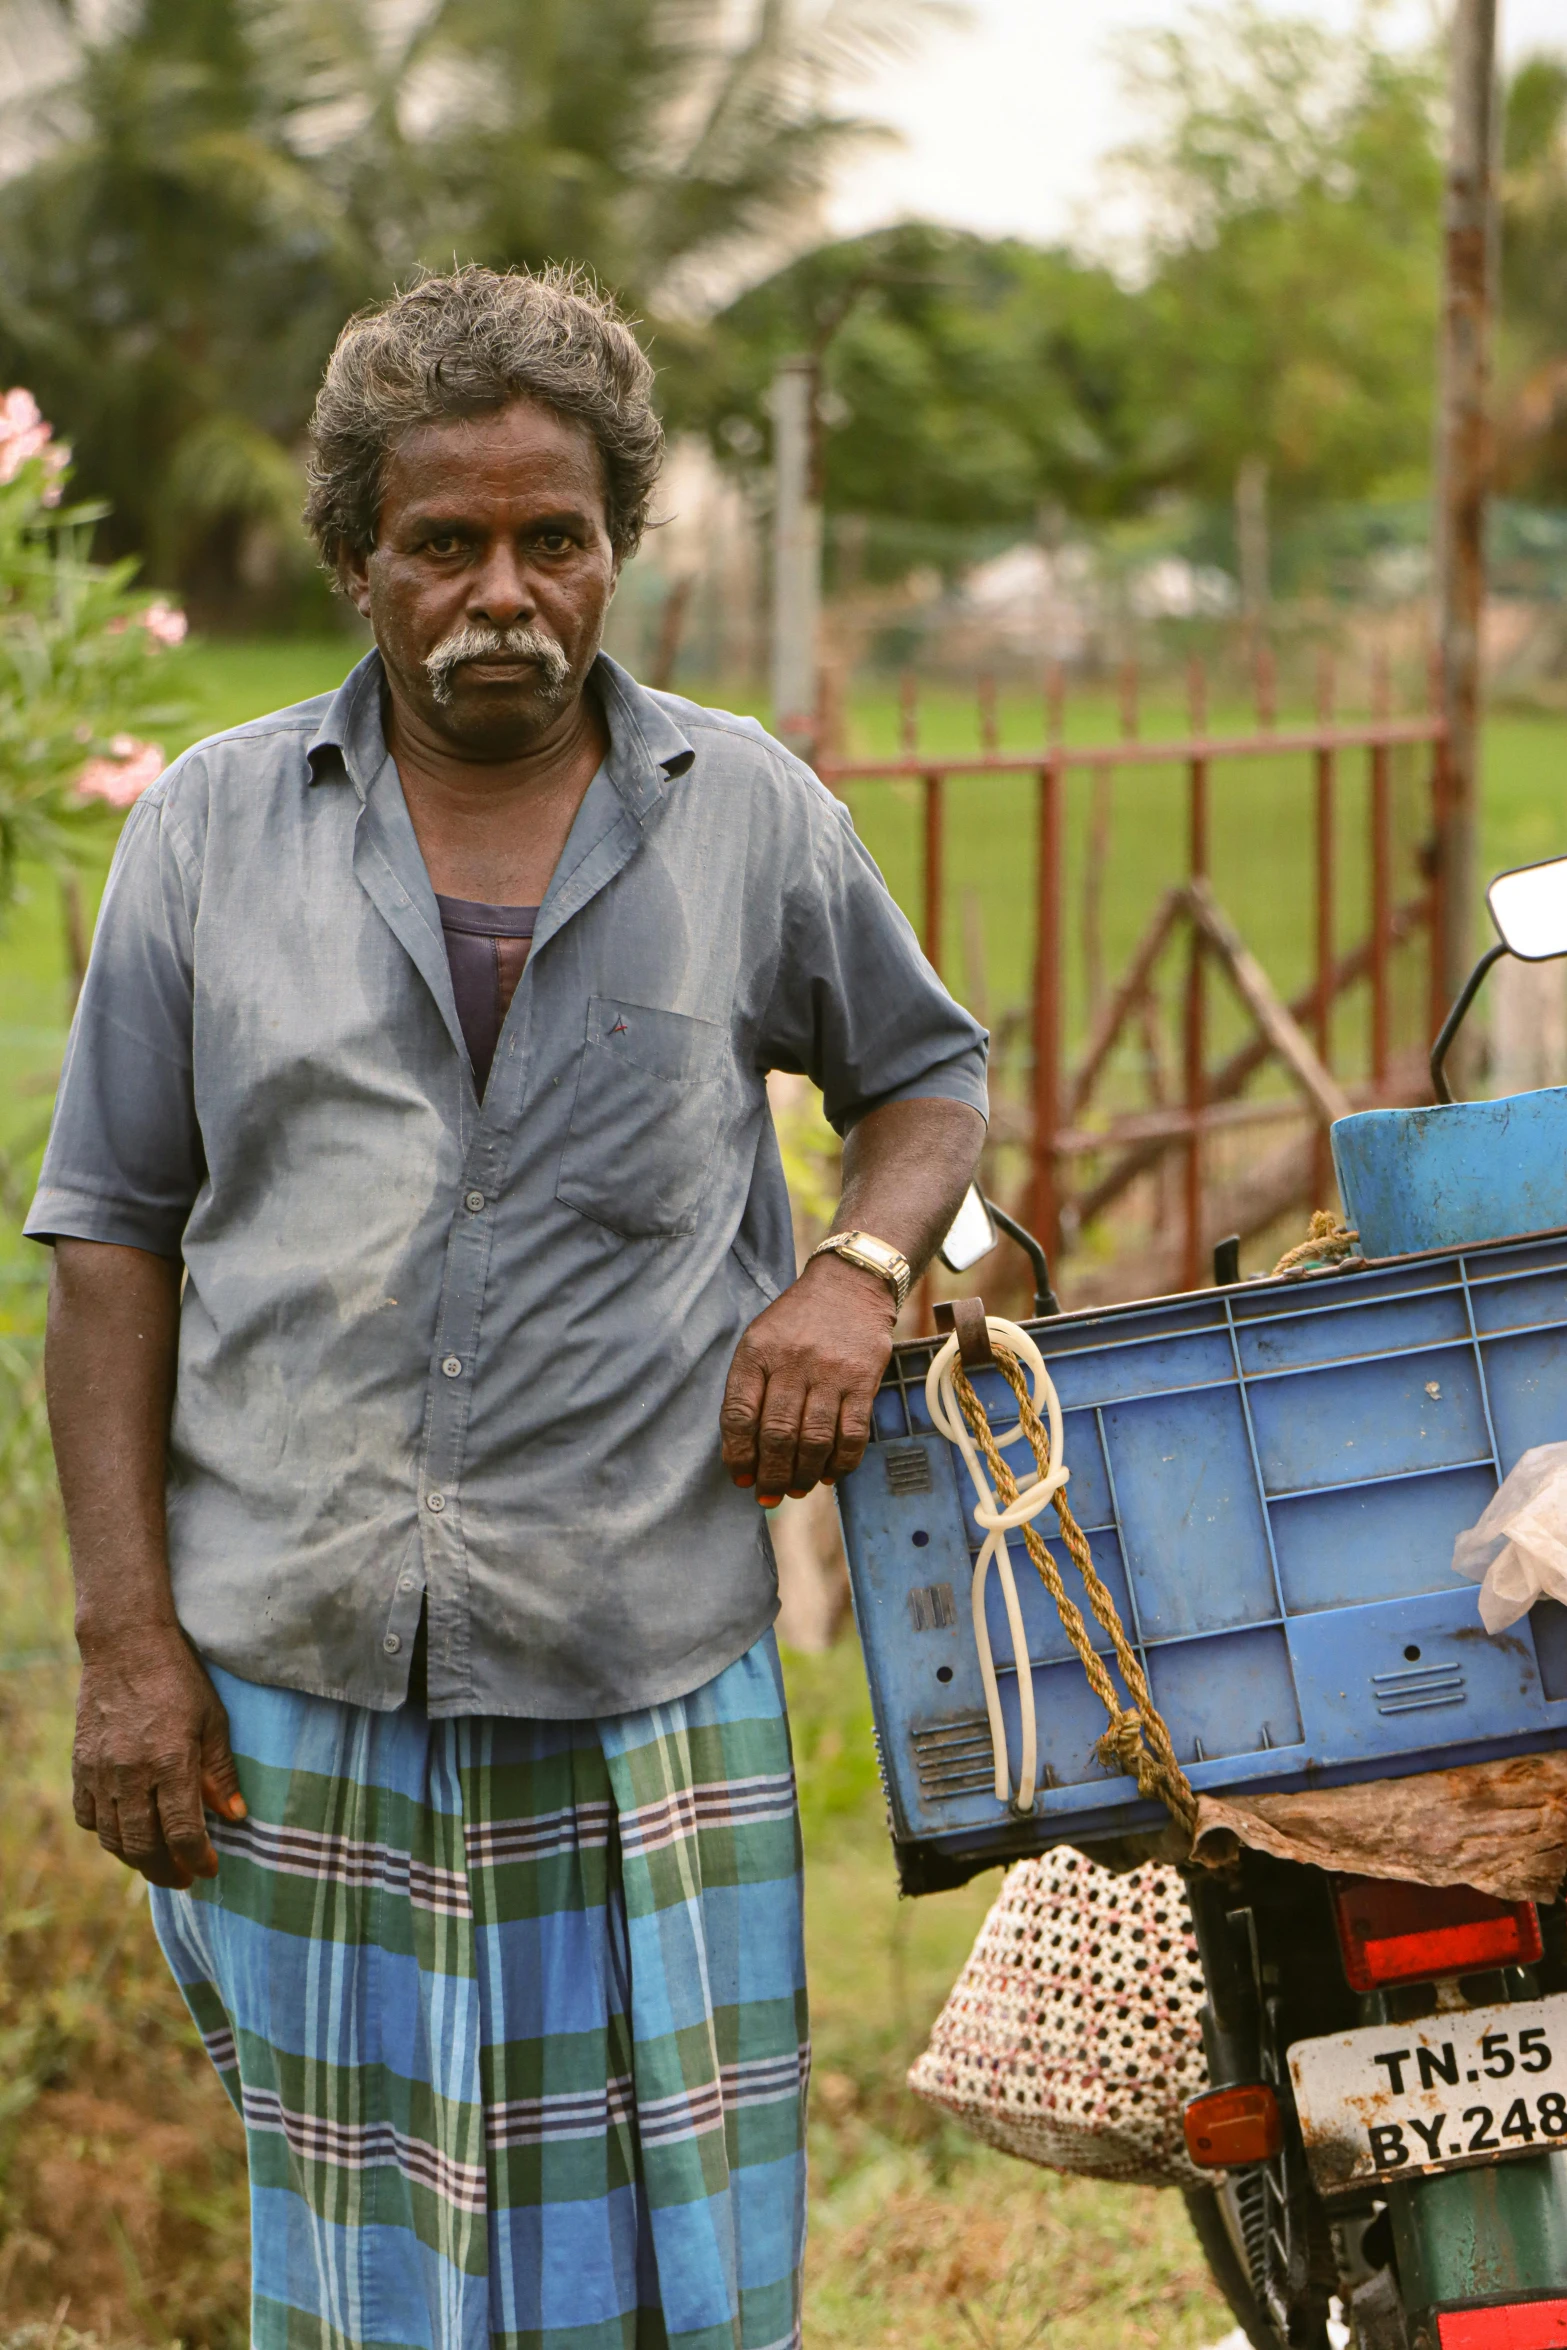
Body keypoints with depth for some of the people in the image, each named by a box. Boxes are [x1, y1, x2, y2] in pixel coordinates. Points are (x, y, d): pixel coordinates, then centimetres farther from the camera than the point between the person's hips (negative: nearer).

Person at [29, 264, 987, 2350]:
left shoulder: (751, 819, 7)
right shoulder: (210, 832, 6)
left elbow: (929, 1072, 21)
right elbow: (114, 1239, 7)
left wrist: (859, 1271, -2)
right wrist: (126, 1641, 0)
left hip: (653, 1702, 0)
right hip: (294, 1696, 0)